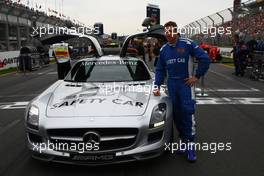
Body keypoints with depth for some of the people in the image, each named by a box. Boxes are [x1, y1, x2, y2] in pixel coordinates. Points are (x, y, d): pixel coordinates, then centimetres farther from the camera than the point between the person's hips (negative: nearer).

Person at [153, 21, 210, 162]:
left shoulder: (187, 44, -8)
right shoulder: (163, 49, 9)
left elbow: (205, 58, -8)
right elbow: (160, 69, 15)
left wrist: (197, 76, -7)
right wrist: (157, 86, 5)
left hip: (186, 82, -5)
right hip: (171, 83, 5)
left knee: (188, 111, -11)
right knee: (176, 113, 7)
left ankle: (190, 144, -4)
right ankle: (183, 139, 21)